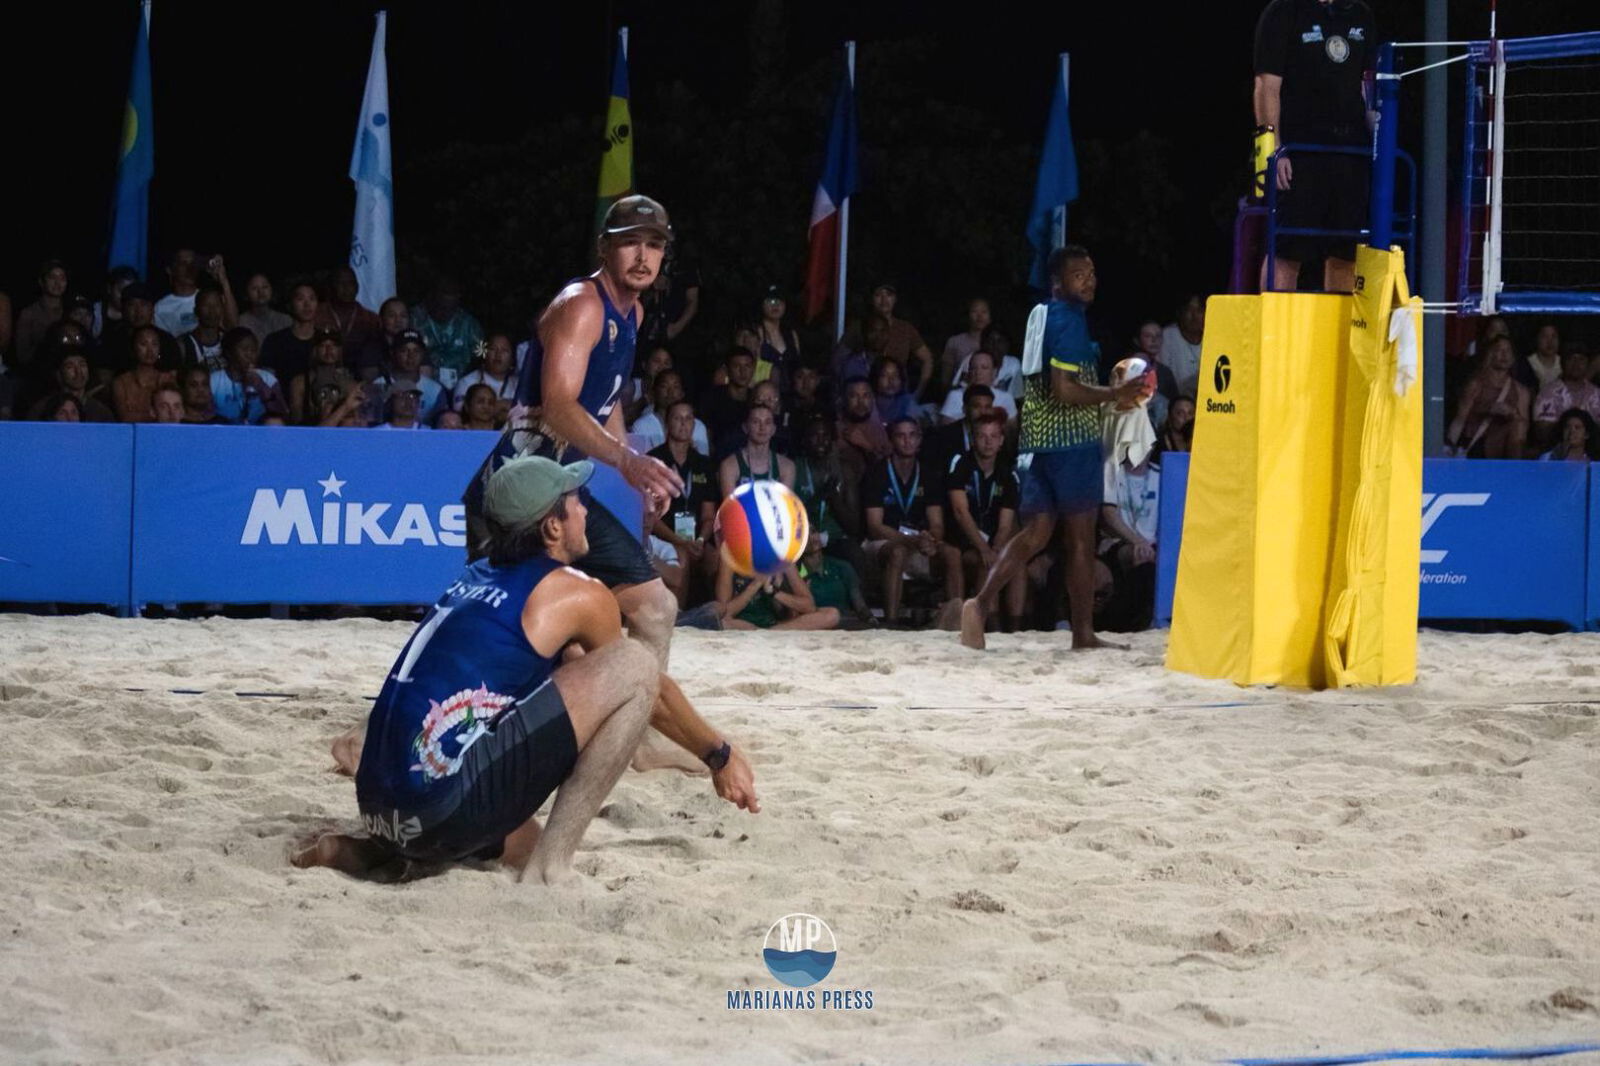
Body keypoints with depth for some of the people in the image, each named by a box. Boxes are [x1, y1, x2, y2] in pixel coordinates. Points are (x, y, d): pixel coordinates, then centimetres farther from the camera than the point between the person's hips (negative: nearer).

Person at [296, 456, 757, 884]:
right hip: (446, 801, -9)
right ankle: (550, 865, -10)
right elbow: (641, 687, 19)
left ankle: (365, 853, 14)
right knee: (636, 664, -5)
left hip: (381, 807, 9)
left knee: (525, 847, 38)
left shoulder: (473, 580, 23)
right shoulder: (576, 595, 3)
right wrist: (721, 755, 34)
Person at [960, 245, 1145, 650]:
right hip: (1072, 438, -8)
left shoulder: (1043, 315, 17)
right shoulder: (1069, 321, -13)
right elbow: (1065, 391, -21)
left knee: (1036, 532, 6)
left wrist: (1108, 392, 23)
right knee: (1080, 538, 0)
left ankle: (981, 603, -12)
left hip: (1039, 436, 8)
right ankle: (1083, 632, 6)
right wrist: (1115, 394, -13)